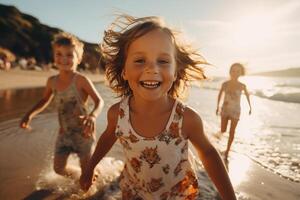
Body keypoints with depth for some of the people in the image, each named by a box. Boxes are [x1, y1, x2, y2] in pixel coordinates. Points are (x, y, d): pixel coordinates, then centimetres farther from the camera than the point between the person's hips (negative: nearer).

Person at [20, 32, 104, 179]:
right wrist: (29, 114, 3)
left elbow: (99, 101, -19)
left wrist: (93, 116, -39)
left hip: (83, 132, -5)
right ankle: (77, 178, 42)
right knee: (59, 168, 11)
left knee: (87, 169, 8)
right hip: (64, 133, 5)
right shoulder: (52, 81, -1)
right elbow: (45, 100, 16)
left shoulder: (80, 80, -19)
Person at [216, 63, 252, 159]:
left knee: (231, 132, 0)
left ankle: (227, 151, 16)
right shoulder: (225, 84, -6)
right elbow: (220, 95, 11)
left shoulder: (242, 86, -8)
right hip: (225, 109, 1)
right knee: (223, 131, -2)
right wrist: (217, 106, 11)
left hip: (235, 111, -1)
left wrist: (250, 107, 20)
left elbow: (247, 95, 12)